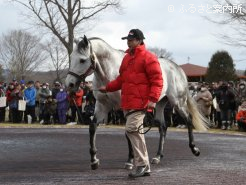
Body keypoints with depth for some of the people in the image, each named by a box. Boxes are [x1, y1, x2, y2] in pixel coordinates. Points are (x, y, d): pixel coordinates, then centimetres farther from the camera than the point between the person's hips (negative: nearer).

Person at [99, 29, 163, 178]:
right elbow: (121, 79, 27)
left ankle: (141, 164, -11)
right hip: (127, 103, 9)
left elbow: (157, 80, -14)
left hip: (140, 103, -9)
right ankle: (145, 168, 17)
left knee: (132, 129, -19)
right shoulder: (127, 58, 18)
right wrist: (108, 88, 17)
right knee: (135, 132, 10)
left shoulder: (148, 58, -9)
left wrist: (153, 99, -23)